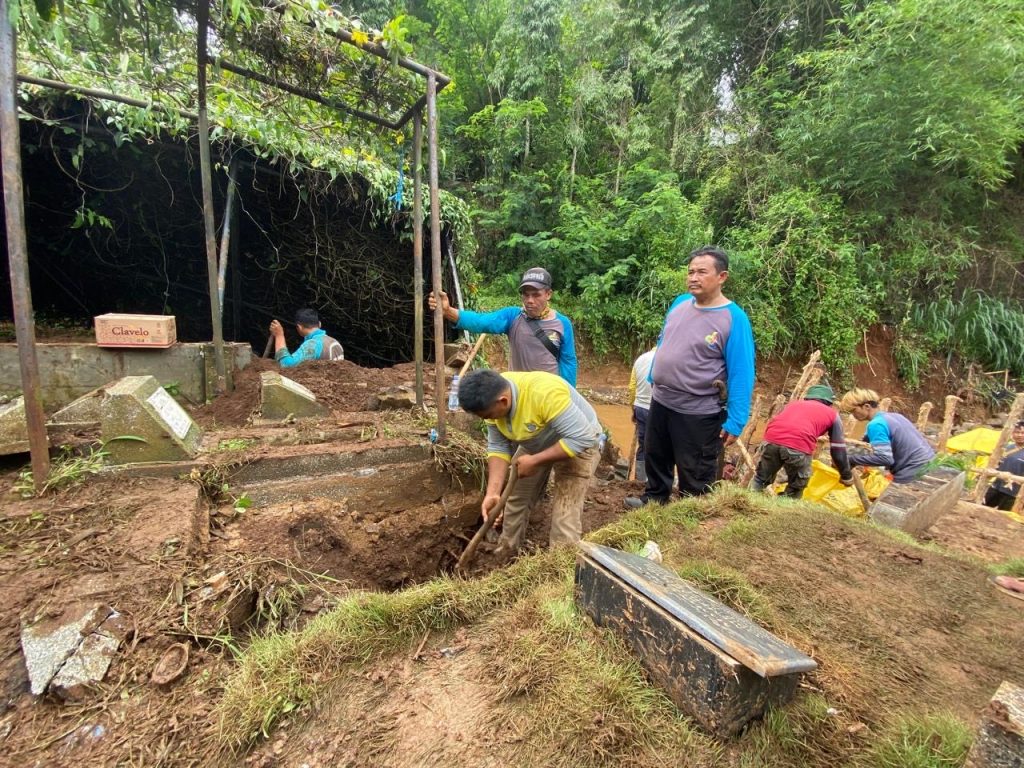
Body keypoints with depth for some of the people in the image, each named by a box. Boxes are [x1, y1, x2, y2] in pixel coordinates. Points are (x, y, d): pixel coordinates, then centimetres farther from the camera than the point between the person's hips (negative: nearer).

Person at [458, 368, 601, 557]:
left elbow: (582, 438, -37)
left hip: (578, 444, -6)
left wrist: (534, 461, -31)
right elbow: (498, 447, -12)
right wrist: (492, 493, -22)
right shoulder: (493, 397, -19)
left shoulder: (545, 393, -40)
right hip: (536, 444, 7)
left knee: (564, 515, -14)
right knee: (516, 499, 14)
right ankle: (503, 559, 34)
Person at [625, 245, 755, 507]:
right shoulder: (679, 303, 0)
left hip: (699, 412, -6)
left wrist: (735, 421, -21)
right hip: (661, 401, 7)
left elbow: (741, 374, -19)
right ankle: (654, 499, 49)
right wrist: (653, 378, 18)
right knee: (655, 457, 25)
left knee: (695, 476, 11)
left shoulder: (734, 318, -19)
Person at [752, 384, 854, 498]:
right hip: (799, 446, -3)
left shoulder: (794, 404, 38)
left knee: (761, 479, 23)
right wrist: (847, 476, 44)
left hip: (772, 439, 3)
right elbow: (838, 451, 30)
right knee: (794, 491, 19)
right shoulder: (833, 414, 29)